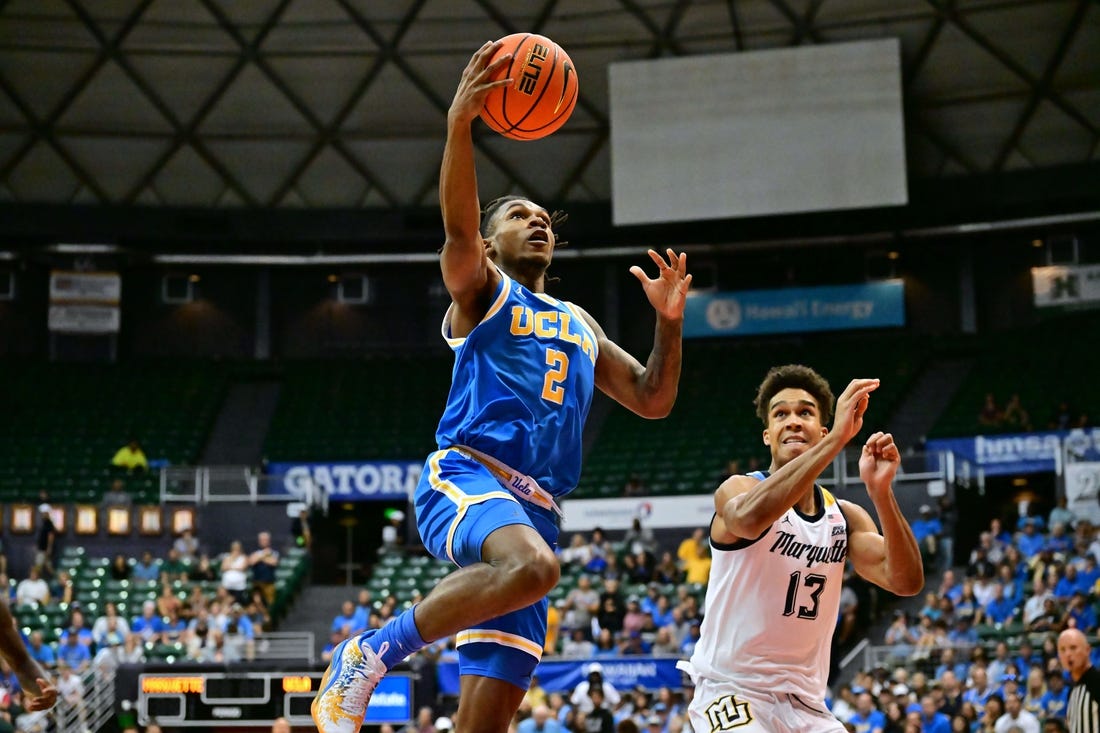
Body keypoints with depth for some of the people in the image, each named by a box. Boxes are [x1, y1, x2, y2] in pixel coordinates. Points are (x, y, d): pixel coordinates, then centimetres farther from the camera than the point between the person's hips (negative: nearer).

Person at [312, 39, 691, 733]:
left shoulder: (579, 324, 31)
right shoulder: (479, 289, 12)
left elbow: (652, 400, 28)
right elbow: (458, 230, -10)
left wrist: (669, 321, 11)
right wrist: (460, 125, -24)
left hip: (536, 510, 6)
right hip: (467, 475, -5)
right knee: (533, 566, -39)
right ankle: (368, 654, -23)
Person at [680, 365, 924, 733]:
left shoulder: (846, 517, 7)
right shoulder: (737, 489, -9)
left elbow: (906, 582, -8)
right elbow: (749, 517, -36)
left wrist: (881, 492, -23)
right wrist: (839, 438, -39)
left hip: (803, 702, 6)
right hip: (731, 690, -6)